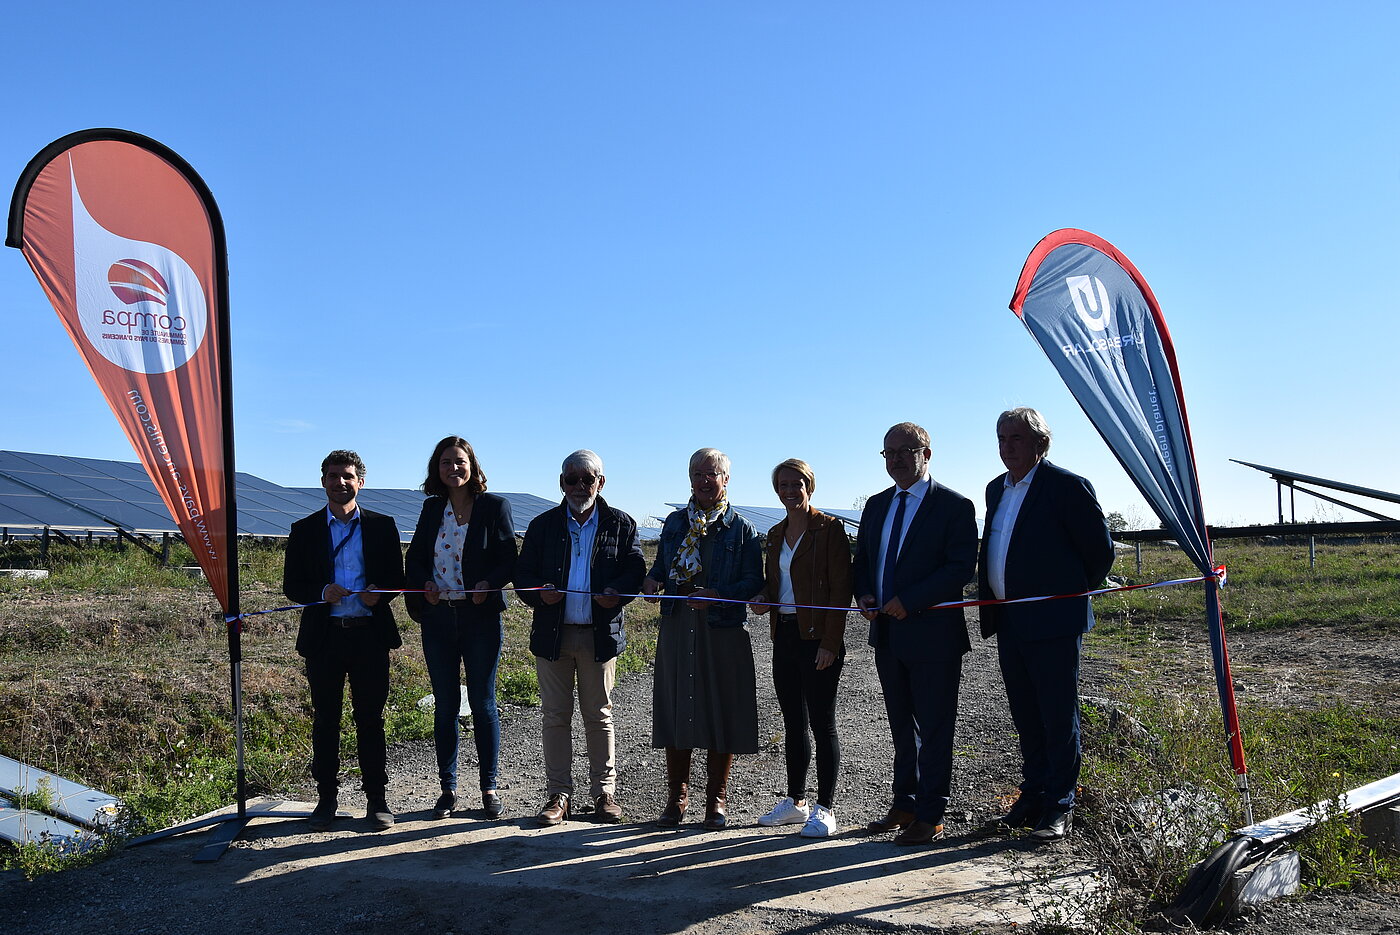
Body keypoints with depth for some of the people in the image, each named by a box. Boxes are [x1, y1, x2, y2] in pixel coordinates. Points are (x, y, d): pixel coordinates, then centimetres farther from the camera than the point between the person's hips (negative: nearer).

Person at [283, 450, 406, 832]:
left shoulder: (382, 526, 7)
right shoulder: (304, 530, 7)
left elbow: (397, 577, 7)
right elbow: (291, 586, 5)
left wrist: (378, 594, -14)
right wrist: (321, 593, -16)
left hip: (370, 635, 0)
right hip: (323, 637, 0)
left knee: (371, 718, 5)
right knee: (325, 719, 7)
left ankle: (376, 797, 13)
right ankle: (326, 797, 17)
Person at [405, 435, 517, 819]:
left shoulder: (494, 506, -2)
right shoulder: (432, 508, 9)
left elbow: (510, 560, -3)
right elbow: (415, 557, 14)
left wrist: (488, 584, -21)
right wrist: (424, 585, -6)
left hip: (480, 617, -3)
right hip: (438, 618, 3)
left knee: (483, 704, 4)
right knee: (445, 705, 9)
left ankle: (489, 788, 16)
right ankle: (448, 789, 19)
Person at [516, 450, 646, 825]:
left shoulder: (620, 524, 4)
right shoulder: (543, 525, 7)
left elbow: (636, 569, 3)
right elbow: (523, 573, 7)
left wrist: (618, 593, -18)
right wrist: (540, 593, -15)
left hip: (600, 634, -1)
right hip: (553, 634, 1)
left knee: (599, 715, 8)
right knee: (555, 715, 6)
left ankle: (604, 793, 19)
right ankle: (559, 795, 16)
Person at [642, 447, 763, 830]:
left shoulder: (742, 529, 2)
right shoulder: (674, 523, 14)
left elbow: (754, 581, -3)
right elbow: (660, 566, 20)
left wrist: (717, 595, -19)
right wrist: (652, 580, -3)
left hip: (723, 630, -3)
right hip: (676, 629, 3)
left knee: (721, 713, 2)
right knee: (675, 709, 6)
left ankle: (716, 799, 17)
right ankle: (677, 797, 21)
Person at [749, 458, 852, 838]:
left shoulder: (829, 528, -7)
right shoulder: (776, 534, 14)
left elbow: (840, 588, -11)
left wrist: (830, 643, -16)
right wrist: (762, 599, 0)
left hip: (817, 637, -7)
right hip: (784, 635, 7)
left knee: (821, 722, -2)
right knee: (793, 722, 13)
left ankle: (825, 809, 7)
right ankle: (796, 802, 24)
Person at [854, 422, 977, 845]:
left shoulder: (954, 506, -8)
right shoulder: (876, 505, 12)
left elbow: (961, 568, -16)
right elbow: (861, 560, 18)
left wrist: (909, 601, -20)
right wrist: (864, 594, -2)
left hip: (933, 635, -7)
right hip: (887, 635, 7)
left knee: (934, 730, 4)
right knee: (902, 727, 17)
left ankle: (930, 817, 13)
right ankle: (905, 805, 28)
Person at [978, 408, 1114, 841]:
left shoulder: (1067, 486, -10)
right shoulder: (996, 489, 13)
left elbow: (1100, 549, -6)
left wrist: (1073, 593, 3)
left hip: (1053, 622, -7)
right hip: (1008, 623, 8)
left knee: (1058, 717, 1)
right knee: (1027, 719, 16)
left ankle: (1059, 808, 11)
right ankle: (1034, 797, 27)